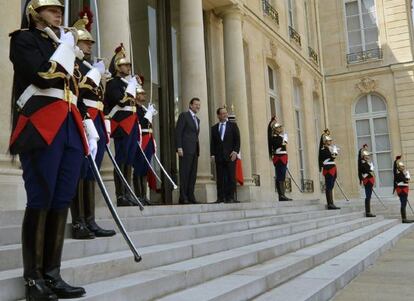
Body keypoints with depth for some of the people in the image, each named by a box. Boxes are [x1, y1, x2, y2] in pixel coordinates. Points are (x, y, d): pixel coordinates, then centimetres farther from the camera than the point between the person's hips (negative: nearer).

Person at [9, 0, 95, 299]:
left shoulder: (65, 45, 27)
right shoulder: (23, 38, 6)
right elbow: (43, 77, -12)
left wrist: (90, 130, 14)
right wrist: (66, 48, 1)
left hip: (71, 129, 7)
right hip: (42, 129, -6)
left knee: (62, 201, 3)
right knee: (41, 201, -7)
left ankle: (53, 275, 10)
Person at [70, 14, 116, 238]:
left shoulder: (90, 67, 26)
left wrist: (103, 129, 19)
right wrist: (97, 72, -13)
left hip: (96, 123, 9)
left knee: (90, 174, 8)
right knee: (80, 173, -9)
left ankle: (90, 222, 12)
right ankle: (78, 223, -5)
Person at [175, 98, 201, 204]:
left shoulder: (197, 119, 23)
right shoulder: (184, 115, 0)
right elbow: (178, 132, -7)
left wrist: (197, 150, 12)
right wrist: (179, 147, -16)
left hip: (194, 150, 7)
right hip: (186, 149, -7)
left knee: (193, 174, 4)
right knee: (184, 173, -7)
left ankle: (190, 196, 6)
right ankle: (183, 197, -5)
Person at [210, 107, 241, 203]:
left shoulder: (233, 125, 9)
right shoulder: (214, 128, 14)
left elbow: (237, 139, 3)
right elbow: (212, 142, 12)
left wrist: (235, 151, -9)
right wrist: (212, 154, 0)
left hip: (230, 155, -2)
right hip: (219, 156, 2)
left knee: (231, 177, -4)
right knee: (220, 178, 1)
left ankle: (230, 197, -1)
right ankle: (221, 197, 4)